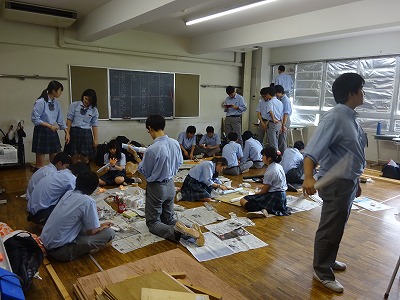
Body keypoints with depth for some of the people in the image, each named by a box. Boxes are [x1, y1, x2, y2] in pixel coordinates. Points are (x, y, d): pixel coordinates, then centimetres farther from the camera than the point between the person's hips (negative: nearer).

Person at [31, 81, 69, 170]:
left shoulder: (56, 103, 5)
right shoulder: (40, 102, -15)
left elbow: (60, 119, 10)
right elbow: (34, 119, -15)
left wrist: (66, 132, 8)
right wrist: (50, 126, -17)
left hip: (52, 132, 7)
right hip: (42, 132, -7)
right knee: (40, 163, 0)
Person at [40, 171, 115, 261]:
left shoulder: (69, 193, 2)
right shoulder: (88, 201, -19)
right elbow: (91, 232, -10)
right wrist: (102, 226, 10)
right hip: (59, 251, -8)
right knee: (109, 233, -10)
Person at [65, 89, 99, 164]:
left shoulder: (94, 110, 5)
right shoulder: (74, 105, 1)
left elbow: (95, 125, 5)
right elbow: (69, 119, 0)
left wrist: (96, 139, 2)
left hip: (86, 133, 1)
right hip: (74, 131, -1)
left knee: (85, 158, 5)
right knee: (74, 157, 1)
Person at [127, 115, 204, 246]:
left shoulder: (152, 149, -26)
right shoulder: (175, 143, -7)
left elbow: (144, 172, -12)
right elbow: (180, 163, 7)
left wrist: (135, 155, -3)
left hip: (156, 188, -6)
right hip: (170, 185, 6)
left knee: (152, 222, 10)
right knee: (168, 218, 22)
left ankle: (176, 232, -20)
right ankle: (191, 230, -6)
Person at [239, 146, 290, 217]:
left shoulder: (270, 172, -21)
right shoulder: (279, 166, 5)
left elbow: (264, 191, -13)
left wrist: (256, 194, 5)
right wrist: (264, 186, 23)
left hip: (274, 197, -9)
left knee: (243, 200, -10)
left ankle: (261, 210, -31)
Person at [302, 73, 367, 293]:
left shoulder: (350, 117, 9)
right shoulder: (334, 118, -21)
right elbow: (313, 150, -32)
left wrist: (355, 181, 24)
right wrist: (308, 177, -47)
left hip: (347, 181, 10)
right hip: (336, 183, -10)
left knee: (338, 225, 23)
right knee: (331, 227, 3)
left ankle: (328, 260, 43)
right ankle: (322, 271, 21)